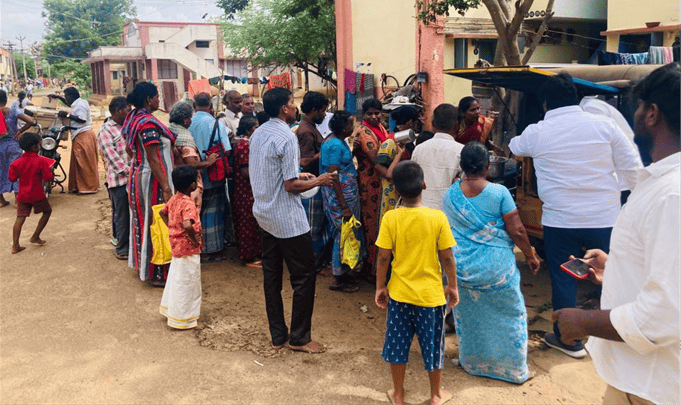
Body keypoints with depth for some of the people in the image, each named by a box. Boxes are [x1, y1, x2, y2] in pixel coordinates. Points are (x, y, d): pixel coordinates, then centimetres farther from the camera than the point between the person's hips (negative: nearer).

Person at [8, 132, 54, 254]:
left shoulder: (17, 163, 0)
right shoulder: (41, 161, -12)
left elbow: (12, 178, 3)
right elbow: (48, 177, -14)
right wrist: (50, 171, 5)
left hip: (23, 196, 4)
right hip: (37, 195, -4)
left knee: (20, 218, 5)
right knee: (47, 211, 19)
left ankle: (15, 245, -3)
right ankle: (35, 237, 16)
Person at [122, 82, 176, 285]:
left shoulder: (134, 118, 7)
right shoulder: (148, 123, -22)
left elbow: (129, 148, 18)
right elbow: (153, 159, -24)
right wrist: (166, 187, -23)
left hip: (137, 174, 10)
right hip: (152, 179, -10)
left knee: (142, 219, 19)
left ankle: (142, 264, 33)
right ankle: (157, 274, 7)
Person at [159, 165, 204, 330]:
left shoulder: (174, 199, 2)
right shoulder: (188, 204, -25)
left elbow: (162, 212, 18)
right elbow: (187, 225, -40)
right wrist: (194, 239, -25)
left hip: (176, 244, 9)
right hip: (188, 249, -9)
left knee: (175, 278, 23)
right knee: (188, 283, 3)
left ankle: (169, 309, 40)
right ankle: (185, 320, 14)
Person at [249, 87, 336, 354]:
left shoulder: (258, 134, 8)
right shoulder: (286, 137, -18)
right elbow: (291, 186, -20)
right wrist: (318, 181, -5)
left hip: (264, 214, 9)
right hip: (287, 219, -9)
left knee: (271, 275, 13)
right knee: (304, 276, 3)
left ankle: (278, 335, 23)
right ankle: (299, 337, 11)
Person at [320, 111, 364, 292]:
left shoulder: (335, 140, 10)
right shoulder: (336, 145, -21)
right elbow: (333, 178, -24)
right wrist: (344, 206, -23)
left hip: (347, 192, 10)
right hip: (340, 194, -10)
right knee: (344, 233, -1)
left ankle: (343, 272, 28)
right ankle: (338, 279, 10)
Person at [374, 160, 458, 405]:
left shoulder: (390, 218, -12)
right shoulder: (437, 218, -14)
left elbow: (383, 258, -9)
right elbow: (447, 258, -9)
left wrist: (380, 287, 5)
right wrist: (452, 285, 6)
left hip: (399, 293, 1)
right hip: (431, 294, 0)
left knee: (397, 344, 17)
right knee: (432, 345, 17)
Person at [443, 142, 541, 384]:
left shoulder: (450, 195, -4)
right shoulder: (499, 193, -14)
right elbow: (516, 231, -11)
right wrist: (530, 255, 3)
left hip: (462, 267, 3)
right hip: (497, 267, -3)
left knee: (468, 315, 19)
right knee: (510, 314, 14)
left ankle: (472, 363, 34)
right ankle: (514, 368, 24)